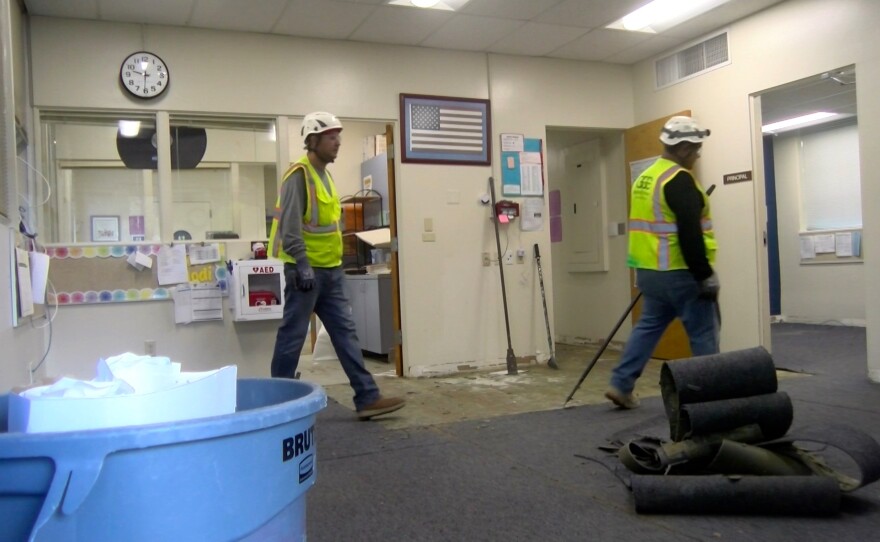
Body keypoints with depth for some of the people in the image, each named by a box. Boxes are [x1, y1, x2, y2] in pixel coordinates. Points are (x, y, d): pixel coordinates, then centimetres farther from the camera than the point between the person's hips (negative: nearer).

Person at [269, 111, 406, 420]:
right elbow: (290, 224, -20)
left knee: (345, 332, 5)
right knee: (292, 335, 0)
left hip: (331, 271, 9)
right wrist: (302, 264, -26)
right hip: (306, 270, -9)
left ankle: (367, 398, 7)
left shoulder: (324, 175, 16)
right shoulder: (299, 175, -12)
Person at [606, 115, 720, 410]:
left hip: (650, 271, 9)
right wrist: (705, 275, -19)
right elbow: (690, 235, -23)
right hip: (679, 273, -9)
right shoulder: (679, 180, -16)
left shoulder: (645, 177, 14)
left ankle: (620, 385, 12)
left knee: (648, 327, 15)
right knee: (703, 334, 4)